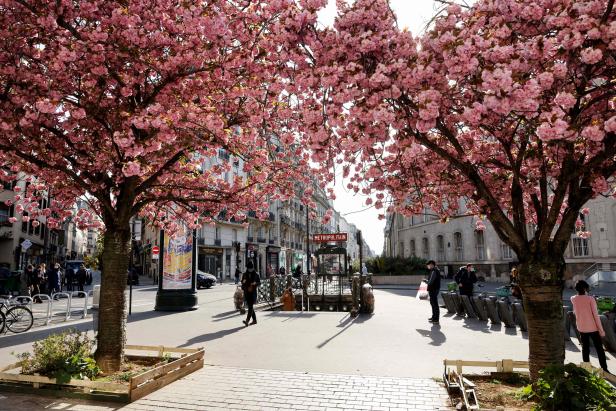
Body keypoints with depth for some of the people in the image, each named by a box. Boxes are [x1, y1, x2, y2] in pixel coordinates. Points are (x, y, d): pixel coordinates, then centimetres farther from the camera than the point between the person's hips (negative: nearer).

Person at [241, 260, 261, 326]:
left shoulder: (256, 274, 1)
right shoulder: (245, 275, 8)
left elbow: (259, 282, 4)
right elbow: (242, 282, 15)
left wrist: (255, 283, -16)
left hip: (253, 292, -4)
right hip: (246, 292, 4)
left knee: (250, 306, -13)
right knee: (250, 307, 10)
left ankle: (247, 320, -21)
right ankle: (254, 320, 22)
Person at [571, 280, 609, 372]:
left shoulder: (573, 299, -2)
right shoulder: (590, 298, -14)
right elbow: (596, 315, -14)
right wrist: (601, 329, -8)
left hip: (581, 328, 3)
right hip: (593, 328, -3)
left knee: (585, 348, 12)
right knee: (599, 349, 8)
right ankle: (604, 369, 11)